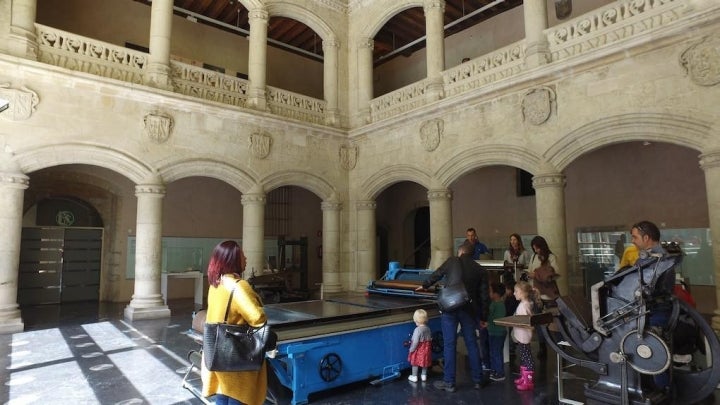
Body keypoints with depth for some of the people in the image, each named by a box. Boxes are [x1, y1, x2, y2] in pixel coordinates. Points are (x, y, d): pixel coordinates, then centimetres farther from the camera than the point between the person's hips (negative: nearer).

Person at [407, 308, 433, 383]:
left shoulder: (417, 330, -25)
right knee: (425, 362, 21)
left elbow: (415, 342, -25)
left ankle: (414, 377, 20)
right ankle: (424, 375, 33)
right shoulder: (428, 329, -3)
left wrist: (411, 349, -14)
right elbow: (430, 339, 8)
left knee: (415, 363, 10)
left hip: (418, 349, -6)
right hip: (426, 349, 6)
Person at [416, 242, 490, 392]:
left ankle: (449, 382, 9)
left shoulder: (452, 261, 4)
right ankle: (477, 380, 24)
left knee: (449, 345, 2)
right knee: (472, 344, 14)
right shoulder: (480, 270, 9)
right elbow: (484, 296, 8)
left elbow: (436, 275, 17)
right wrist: (483, 317, 16)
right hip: (469, 310, 3)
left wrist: (424, 285, 35)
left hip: (449, 308, -2)